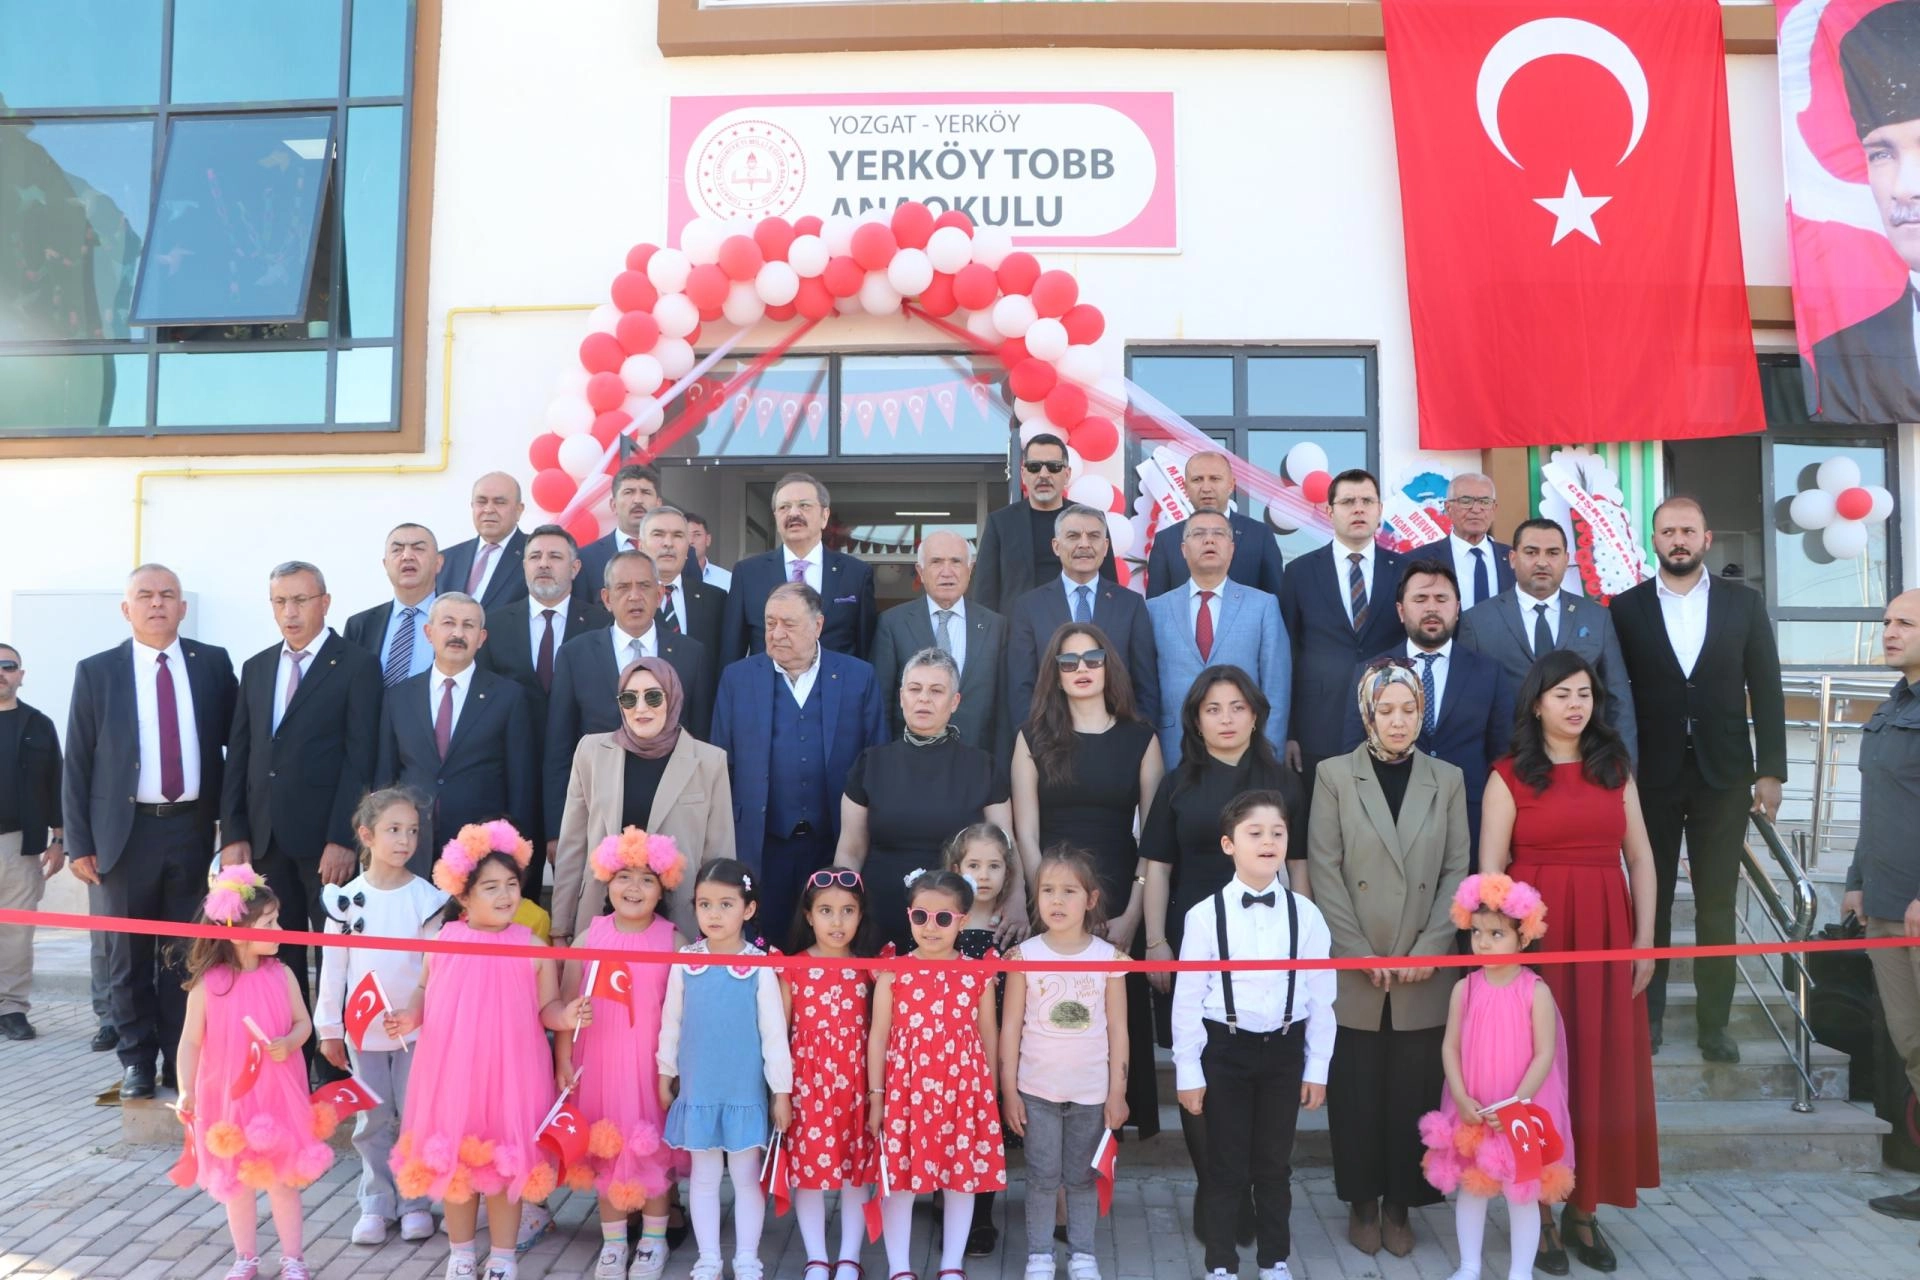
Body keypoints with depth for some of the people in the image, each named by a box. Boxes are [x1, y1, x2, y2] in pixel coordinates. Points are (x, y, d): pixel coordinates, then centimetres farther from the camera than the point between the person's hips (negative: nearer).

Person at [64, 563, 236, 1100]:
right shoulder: (96, 672, 2)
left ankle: (181, 1059, 19)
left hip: (193, 828, 1)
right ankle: (136, 1060, 21)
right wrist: (79, 843, -2)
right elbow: (77, 764, 2)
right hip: (127, 830, -1)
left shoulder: (213, 664, 4)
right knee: (130, 954, 8)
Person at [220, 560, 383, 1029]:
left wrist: (342, 839, -15)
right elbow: (238, 755, 12)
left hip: (326, 839, -5)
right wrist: (233, 833, 4)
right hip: (265, 838, 5)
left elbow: (360, 758, -9)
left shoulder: (357, 665, -3)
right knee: (278, 957, 10)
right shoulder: (256, 667, 15)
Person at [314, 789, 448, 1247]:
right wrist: (329, 1029, 4)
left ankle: (414, 1202, 19)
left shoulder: (428, 897, -6)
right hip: (363, 1029, 1)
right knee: (372, 1121, 11)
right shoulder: (347, 898, -4)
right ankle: (376, 1204, 23)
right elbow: (332, 967, 2)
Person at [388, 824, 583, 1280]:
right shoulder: (443, 943, -2)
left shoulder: (534, 949, -7)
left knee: (507, 1162, 9)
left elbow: (547, 1008, -3)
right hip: (452, 1071, 2)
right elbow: (424, 991, 12)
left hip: (510, 1075, -2)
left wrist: (567, 1015, -23)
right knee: (453, 1160, 15)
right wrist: (410, 1016, -8)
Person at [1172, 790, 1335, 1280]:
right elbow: (1188, 998, -6)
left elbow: (1320, 995, 2)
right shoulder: (1205, 915, -10)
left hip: (1284, 1048, 2)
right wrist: (1188, 1071, -5)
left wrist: (1316, 1067, 3)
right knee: (1226, 1166, 9)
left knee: (1274, 1164, 15)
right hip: (1225, 1049, -2)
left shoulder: (1305, 914, -3)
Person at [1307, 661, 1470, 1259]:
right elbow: (1324, 871, -4)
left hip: (1425, 974, 1)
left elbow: (1458, 872, 3)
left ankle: (1400, 1204, 21)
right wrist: (1360, 955, -10)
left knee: (1413, 1094, 6)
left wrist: (1429, 950, -8)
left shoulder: (1448, 780, 7)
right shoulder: (1335, 775, 0)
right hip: (1353, 973, -1)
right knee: (1357, 1093, 5)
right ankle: (1363, 1203, 21)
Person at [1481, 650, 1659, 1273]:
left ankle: (1583, 1209, 21)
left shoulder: (1614, 769, 10)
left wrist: (1645, 939, 2)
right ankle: (1536, 1214, 13)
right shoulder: (1509, 776, -1)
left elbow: (1641, 857, 9)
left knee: (1602, 1069, 8)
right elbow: (1490, 870, -4)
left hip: (1605, 937, 4)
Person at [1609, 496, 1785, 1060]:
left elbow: (1766, 691, 4)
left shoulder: (1744, 604, 4)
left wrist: (1770, 770, -2)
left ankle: (1714, 1021, 16)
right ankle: (1647, 1014, 19)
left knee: (1717, 903, 6)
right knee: (1651, 900, 8)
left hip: (1723, 774, 1)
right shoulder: (1626, 607, 0)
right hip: (1651, 776, -1)